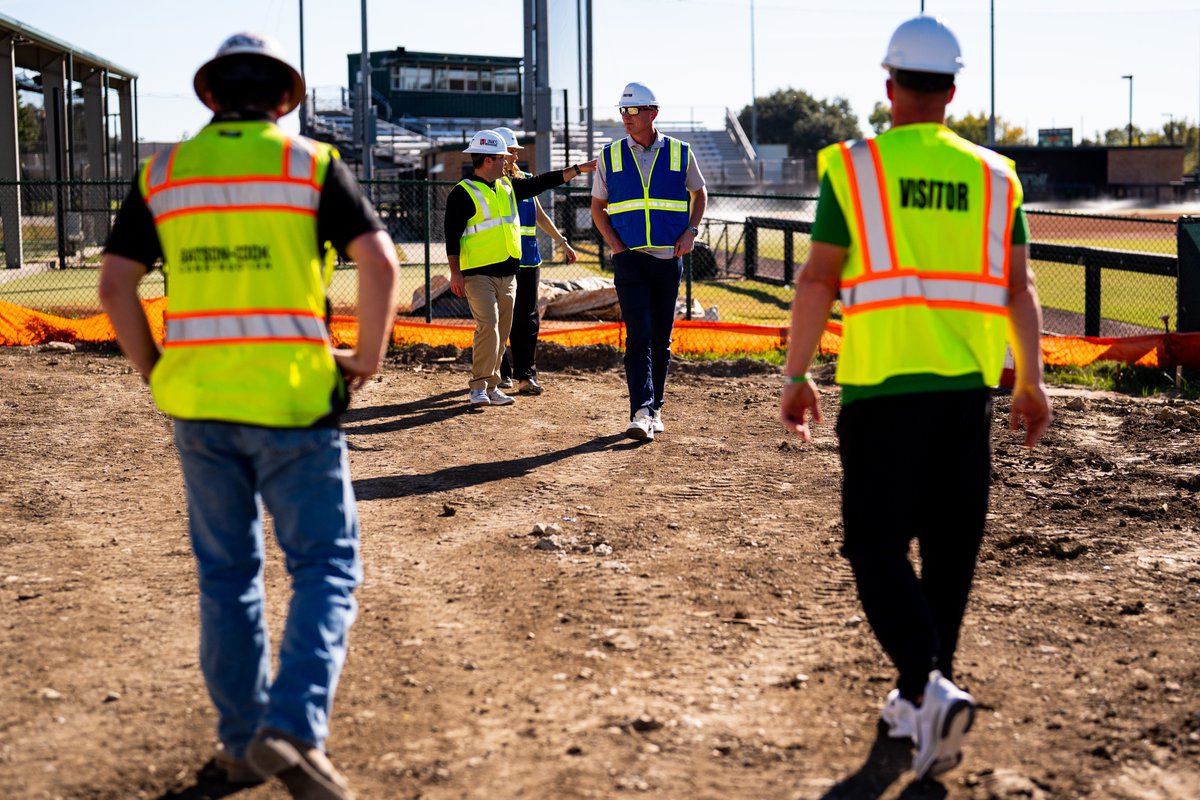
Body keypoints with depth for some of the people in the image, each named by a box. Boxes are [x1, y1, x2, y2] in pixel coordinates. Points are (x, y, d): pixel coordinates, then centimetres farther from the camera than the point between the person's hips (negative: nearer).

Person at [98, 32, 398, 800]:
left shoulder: (164, 172, 8)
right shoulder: (311, 163, 0)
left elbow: (115, 284, 5)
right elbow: (379, 259, -11)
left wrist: (155, 370, 14)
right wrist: (368, 358, -1)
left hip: (198, 401, 4)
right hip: (294, 400, -3)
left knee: (228, 573, 14)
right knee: (327, 566, 3)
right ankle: (293, 728, -13)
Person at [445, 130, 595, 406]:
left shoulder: (507, 187, 15)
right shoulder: (463, 193, -7)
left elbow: (541, 183, 23)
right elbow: (452, 236, -9)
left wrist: (578, 169, 22)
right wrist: (455, 272, -15)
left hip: (507, 273, 8)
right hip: (478, 273, -8)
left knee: (502, 331, 8)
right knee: (488, 326, -18)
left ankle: (491, 386, 15)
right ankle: (479, 387, -15)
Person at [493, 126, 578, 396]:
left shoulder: (524, 180, 15)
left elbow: (540, 214, 21)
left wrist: (562, 242, 19)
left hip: (528, 259, 5)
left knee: (527, 319, 1)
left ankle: (526, 376, 1)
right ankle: (501, 372, 14)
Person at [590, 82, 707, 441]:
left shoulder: (680, 153, 3)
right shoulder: (611, 155, 4)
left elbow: (699, 193, 17)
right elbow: (597, 207, 12)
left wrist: (691, 231, 1)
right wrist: (614, 242, -4)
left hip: (669, 259, 1)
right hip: (629, 258, -1)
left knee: (661, 339, 8)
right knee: (638, 335, -13)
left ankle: (655, 408, 20)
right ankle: (641, 413, -19)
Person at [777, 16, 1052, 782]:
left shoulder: (855, 167, -2)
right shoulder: (992, 175, 7)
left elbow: (817, 280, -5)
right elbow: (1020, 289, 6)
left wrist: (797, 376, 3)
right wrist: (1032, 383, 15)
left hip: (881, 386, -3)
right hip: (968, 385, 4)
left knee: (878, 547, 2)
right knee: (950, 549, 12)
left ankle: (930, 687, -17)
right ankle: (920, 703, 22)